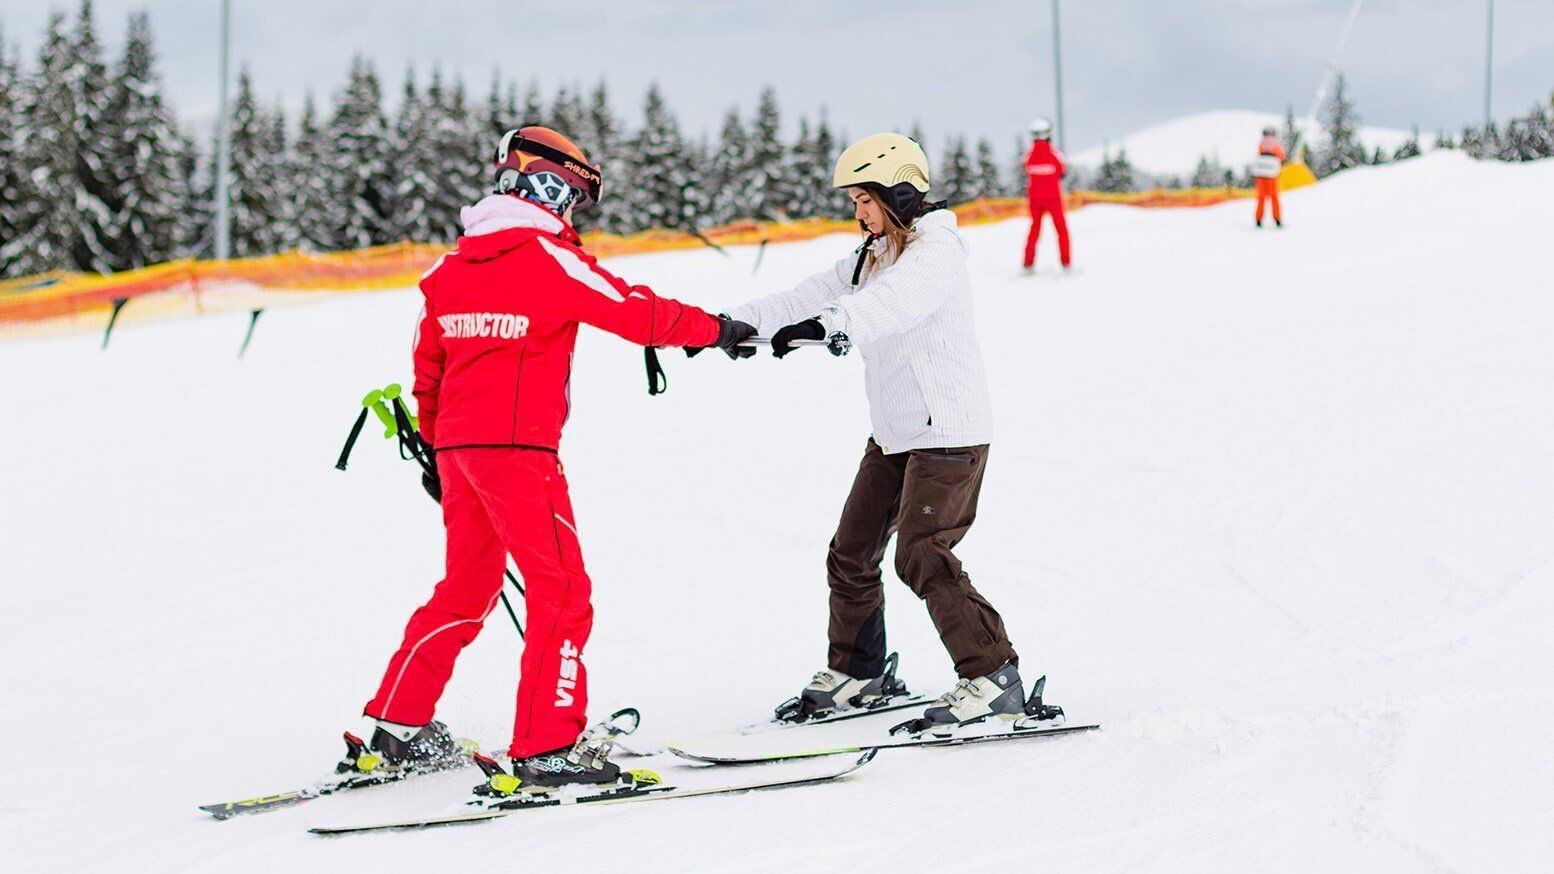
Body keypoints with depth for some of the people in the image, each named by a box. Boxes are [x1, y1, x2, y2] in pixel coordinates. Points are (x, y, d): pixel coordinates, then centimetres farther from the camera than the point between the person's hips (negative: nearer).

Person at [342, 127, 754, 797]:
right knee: (561, 592, -4)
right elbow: (636, 313, -7)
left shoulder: (454, 266, 13)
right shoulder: (550, 258, -8)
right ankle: (549, 748, -10)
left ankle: (396, 729, 22)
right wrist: (716, 330, 6)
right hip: (518, 447, -8)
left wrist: (436, 444, 30)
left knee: (465, 591, 19)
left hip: (457, 447, 8)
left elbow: (427, 366, 20)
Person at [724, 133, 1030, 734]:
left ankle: (993, 676, -9)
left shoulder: (937, 253, -15)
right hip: (893, 435, 9)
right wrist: (731, 323, -4)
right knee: (852, 553, 10)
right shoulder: (872, 258, 13)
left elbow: (891, 303, -35)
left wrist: (829, 325, -50)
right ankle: (856, 673, 25)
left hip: (950, 433, -9)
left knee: (922, 555, -16)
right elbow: (807, 298, 7)